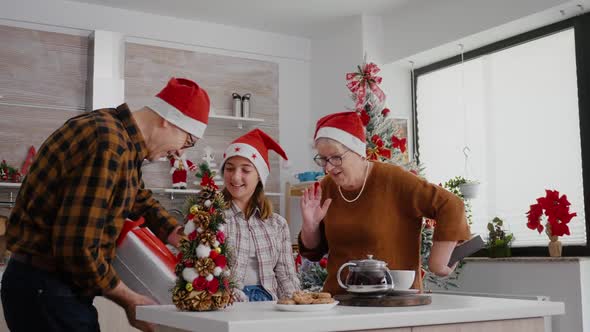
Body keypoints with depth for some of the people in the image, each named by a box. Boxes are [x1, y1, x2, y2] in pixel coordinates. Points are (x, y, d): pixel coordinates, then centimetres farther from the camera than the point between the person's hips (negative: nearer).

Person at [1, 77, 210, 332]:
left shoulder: (120, 134, 7)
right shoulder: (109, 145, -24)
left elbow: (140, 198, 24)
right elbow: (77, 247, -28)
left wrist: (181, 238, 10)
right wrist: (129, 301, -14)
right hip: (45, 289, -10)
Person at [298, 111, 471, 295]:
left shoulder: (393, 180, -8)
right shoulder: (327, 188, 8)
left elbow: (451, 206, -11)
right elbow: (313, 252, 16)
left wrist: (438, 262, -10)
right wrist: (310, 226, -3)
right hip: (339, 297, 4)